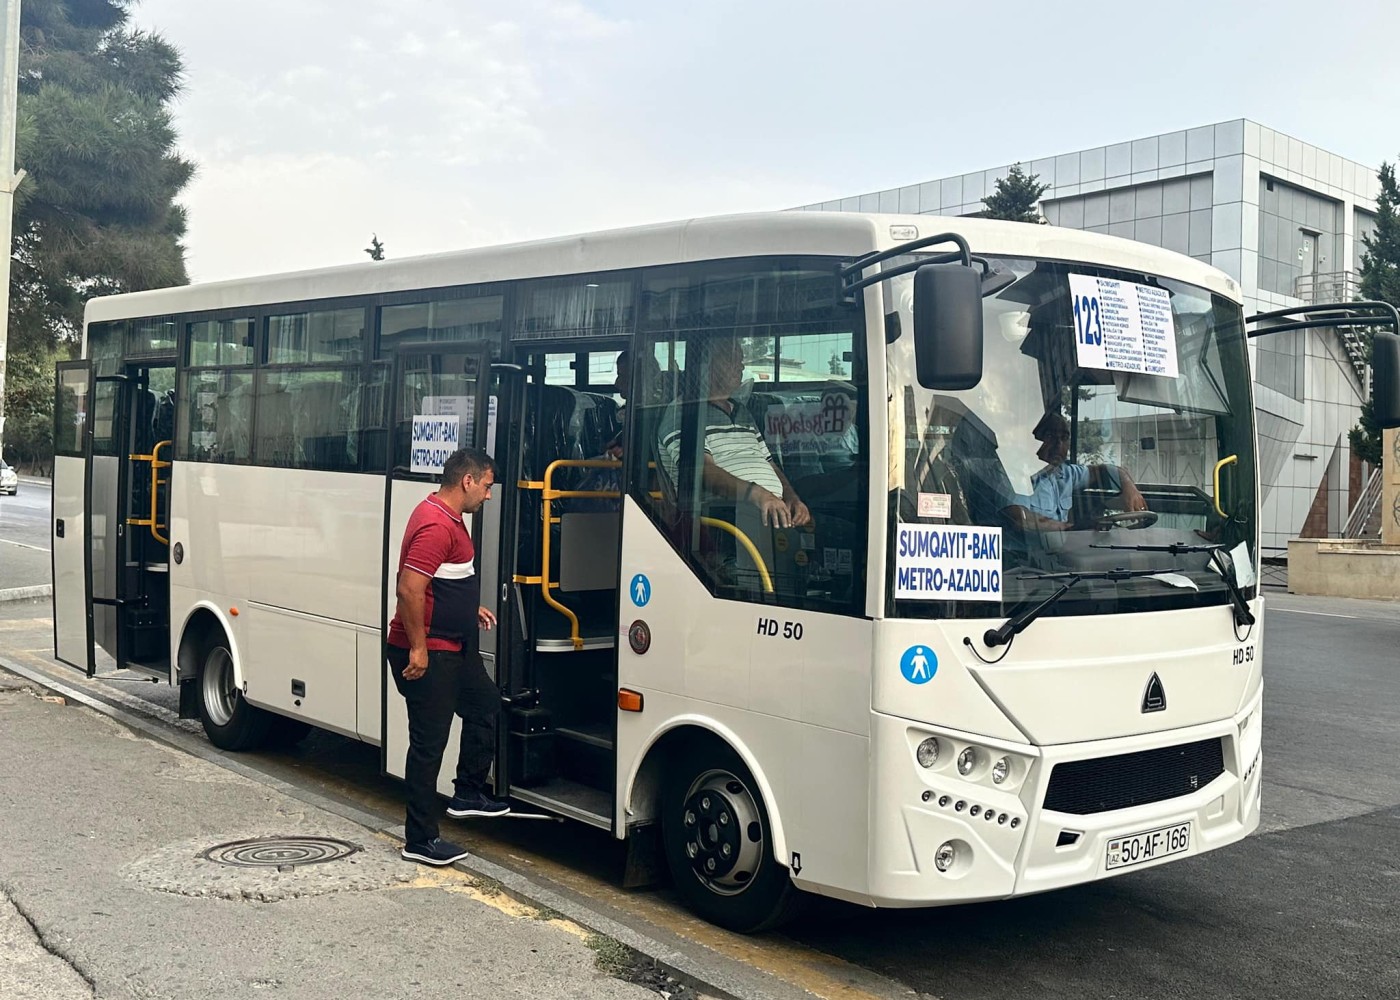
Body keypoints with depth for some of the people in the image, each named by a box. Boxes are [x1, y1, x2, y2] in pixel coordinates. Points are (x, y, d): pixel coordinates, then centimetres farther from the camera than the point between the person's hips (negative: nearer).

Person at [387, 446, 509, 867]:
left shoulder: (449, 518, 12)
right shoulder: (436, 526, -22)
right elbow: (410, 589, -28)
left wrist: (470, 607, 22)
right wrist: (418, 647, -24)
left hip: (454, 648, 11)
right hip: (426, 654, -11)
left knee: (485, 708, 22)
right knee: (429, 744, -3)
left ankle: (468, 795, 34)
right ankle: (420, 840, 6)